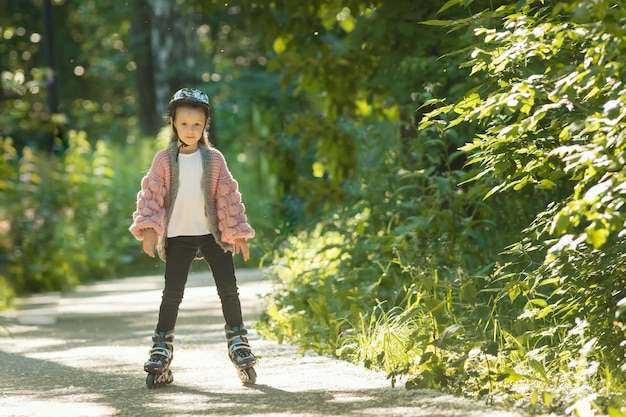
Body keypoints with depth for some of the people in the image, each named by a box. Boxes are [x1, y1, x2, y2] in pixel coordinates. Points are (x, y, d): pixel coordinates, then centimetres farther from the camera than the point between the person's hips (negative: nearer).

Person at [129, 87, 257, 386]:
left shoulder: (214, 159, 1)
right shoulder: (164, 160, -1)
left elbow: (228, 196, 4)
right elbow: (152, 194, -2)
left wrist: (237, 233, 3)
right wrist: (149, 229, -13)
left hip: (213, 234, 1)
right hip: (178, 236, -1)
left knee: (228, 288, -1)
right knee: (172, 292, -2)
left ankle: (237, 341, 12)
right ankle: (162, 347, 6)